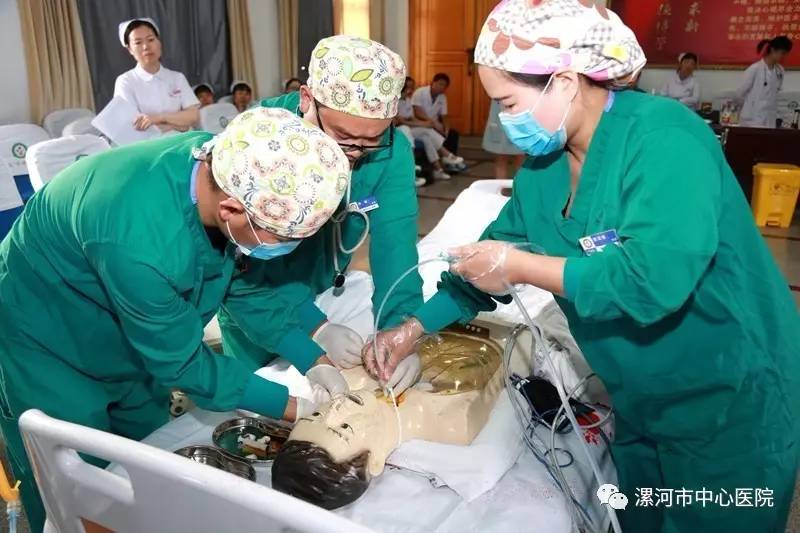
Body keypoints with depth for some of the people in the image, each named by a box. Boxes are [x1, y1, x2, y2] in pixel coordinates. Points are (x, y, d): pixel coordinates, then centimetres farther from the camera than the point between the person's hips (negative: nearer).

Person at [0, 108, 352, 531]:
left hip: (131, 340, 6)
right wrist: (295, 407, -19)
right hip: (46, 347, -6)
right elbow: (182, 363, -27)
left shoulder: (225, 164, -22)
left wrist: (314, 361, -14)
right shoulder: (138, 241, -42)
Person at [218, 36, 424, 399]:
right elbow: (243, 268, -33)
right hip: (253, 295, -3)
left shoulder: (391, 152, -23)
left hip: (326, 290, 4)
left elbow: (394, 245, -28)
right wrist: (315, 327, -42)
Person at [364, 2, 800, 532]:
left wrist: (521, 266, -27)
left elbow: (654, 278, -37)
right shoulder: (545, 162, -2)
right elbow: (495, 254, 5)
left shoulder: (663, 138, -25)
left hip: (732, 405, -7)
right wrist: (415, 327, -1)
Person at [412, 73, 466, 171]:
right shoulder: (420, 93, -13)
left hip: (435, 125, 6)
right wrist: (433, 122, -33)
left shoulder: (442, 97, 6)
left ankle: (450, 160, -11)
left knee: (453, 134, -11)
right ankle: (446, 157, -26)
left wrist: (446, 129, -15)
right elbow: (417, 113, -22)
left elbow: (444, 116, 6)